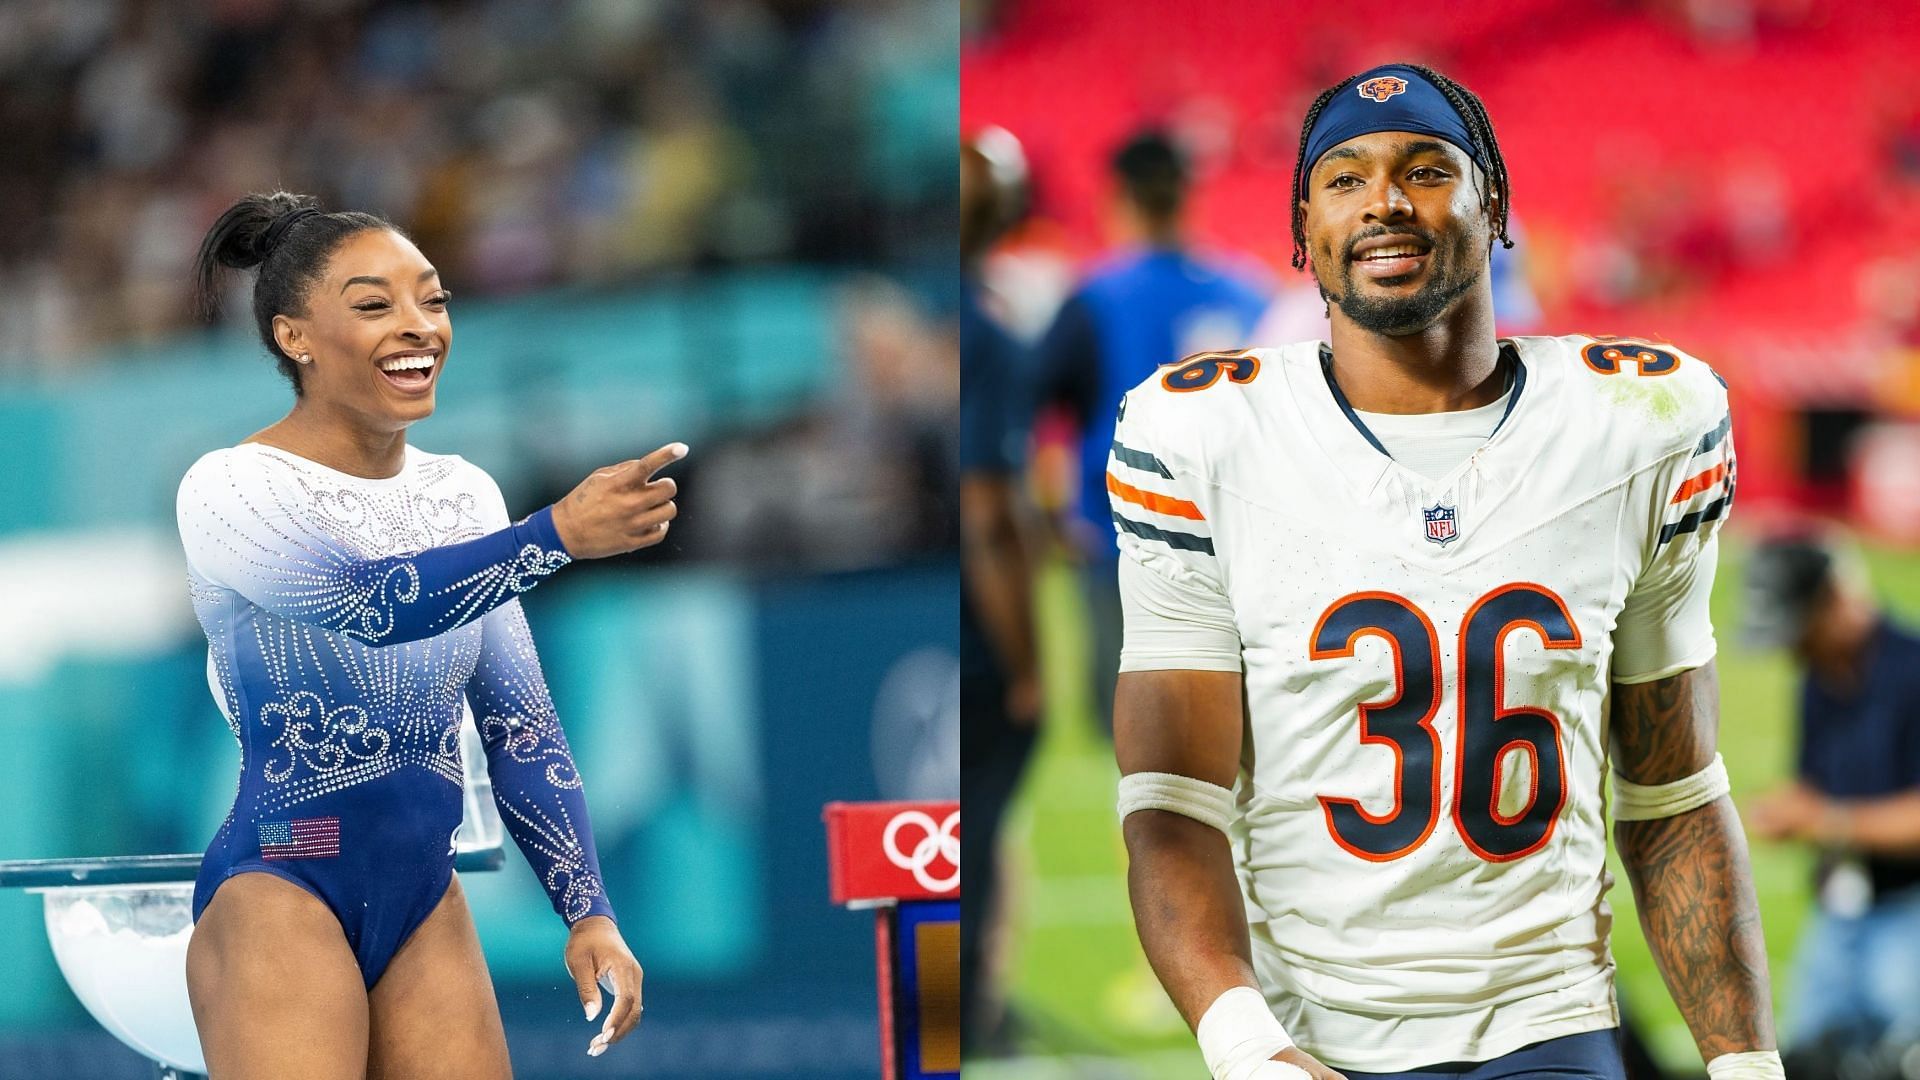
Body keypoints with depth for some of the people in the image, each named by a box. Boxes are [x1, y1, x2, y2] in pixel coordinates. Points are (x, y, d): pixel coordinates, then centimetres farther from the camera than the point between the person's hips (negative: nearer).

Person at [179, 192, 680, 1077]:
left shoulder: (463, 496, 9)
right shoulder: (231, 490, -10)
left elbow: (518, 723, 12)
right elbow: (373, 604, -28)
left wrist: (588, 910, 4)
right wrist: (560, 534, -38)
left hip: (426, 902, 6)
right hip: (280, 896, -6)